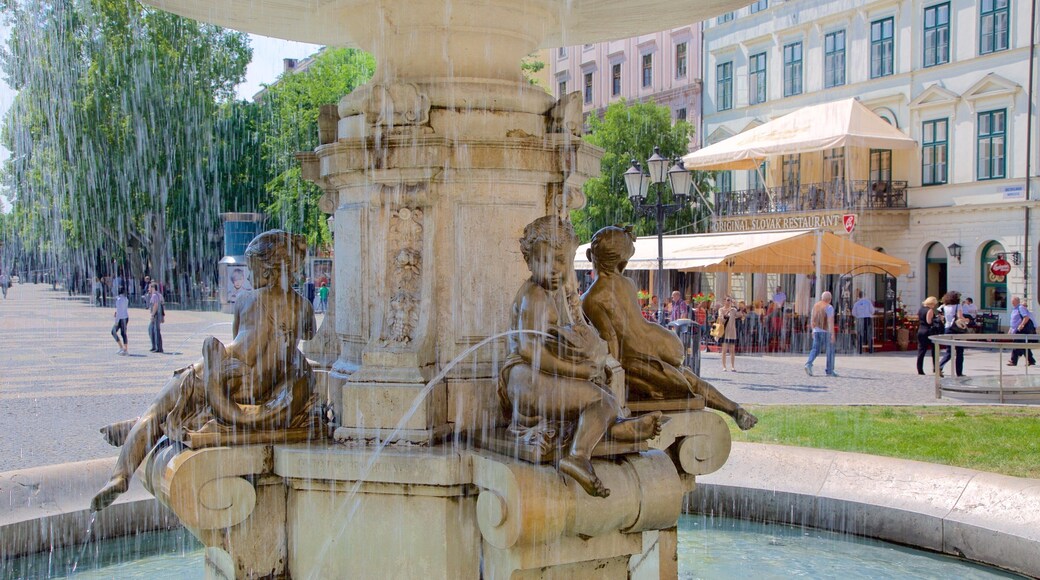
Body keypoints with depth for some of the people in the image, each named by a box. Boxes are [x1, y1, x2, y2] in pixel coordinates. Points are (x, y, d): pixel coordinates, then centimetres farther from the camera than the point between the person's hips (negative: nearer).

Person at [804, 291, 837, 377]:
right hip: (826, 331, -6)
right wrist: (832, 334, -21)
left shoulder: (816, 306, 9)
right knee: (830, 351, 6)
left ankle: (808, 364, -19)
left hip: (816, 331, 6)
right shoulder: (829, 307, -12)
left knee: (815, 350, 4)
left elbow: (812, 319, 15)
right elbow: (831, 321, -19)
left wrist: (813, 330, 24)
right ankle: (830, 371, 9)